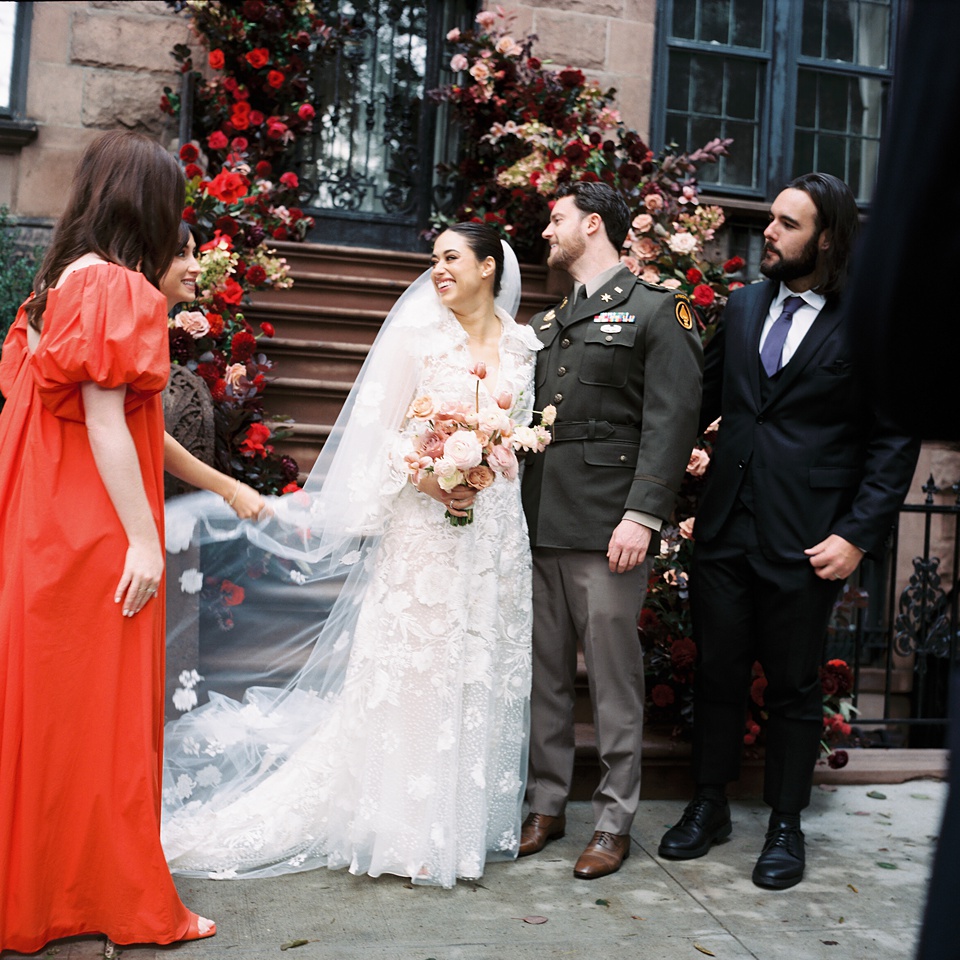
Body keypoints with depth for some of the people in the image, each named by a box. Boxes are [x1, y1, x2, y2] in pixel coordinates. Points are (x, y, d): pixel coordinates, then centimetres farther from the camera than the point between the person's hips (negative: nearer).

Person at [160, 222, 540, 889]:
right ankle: (409, 826, 12)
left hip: (494, 528, 3)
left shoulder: (521, 346, 9)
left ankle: (470, 822, 22)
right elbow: (376, 427, -2)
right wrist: (425, 475, -15)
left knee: (483, 671, 8)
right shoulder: (416, 335, 1)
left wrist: (487, 476, -7)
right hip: (422, 524, -3)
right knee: (412, 667, -1)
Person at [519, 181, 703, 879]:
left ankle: (615, 820, 14)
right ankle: (547, 804, 24)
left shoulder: (656, 310, 1)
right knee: (545, 672, 11)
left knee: (614, 676, 1)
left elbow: (672, 421, -8)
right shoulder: (548, 322, 22)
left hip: (608, 526, -6)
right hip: (540, 524, 7)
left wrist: (642, 514, -18)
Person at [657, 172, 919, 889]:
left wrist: (858, 536, -12)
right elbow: (703, 400, 12)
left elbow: (894, 444, -5)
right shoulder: (743, 307, 10)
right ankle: (710, 806, 31)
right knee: (717, 673, 13)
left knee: (794, 687, 10)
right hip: (725, 528, 4)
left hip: (805, 540, -4)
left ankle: (786, 826, 27)